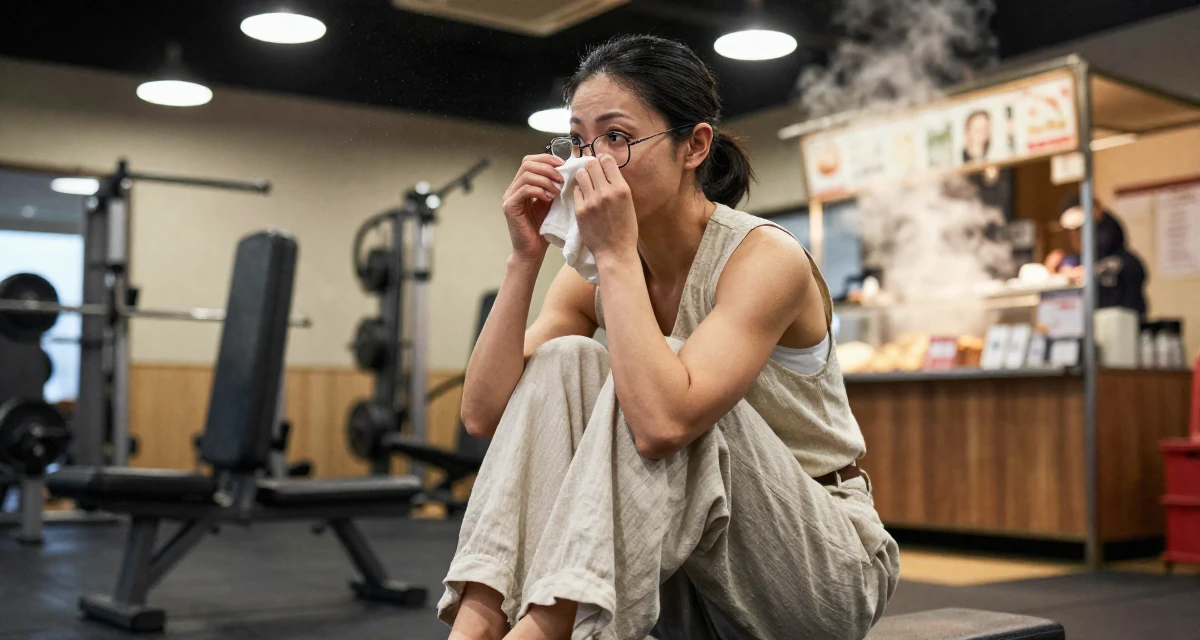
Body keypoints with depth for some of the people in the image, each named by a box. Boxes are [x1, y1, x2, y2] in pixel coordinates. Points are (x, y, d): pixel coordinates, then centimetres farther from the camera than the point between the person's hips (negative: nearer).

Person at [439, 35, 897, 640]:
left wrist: (616, 255, -29)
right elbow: (483, 413, -12)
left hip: (825, 565, -5)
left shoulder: (766, 258, -20)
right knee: (565, 361, -15)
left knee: (655, 388, -29)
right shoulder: (595, 273, -1)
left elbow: (663, 421, -36)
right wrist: (525, 256, -17)